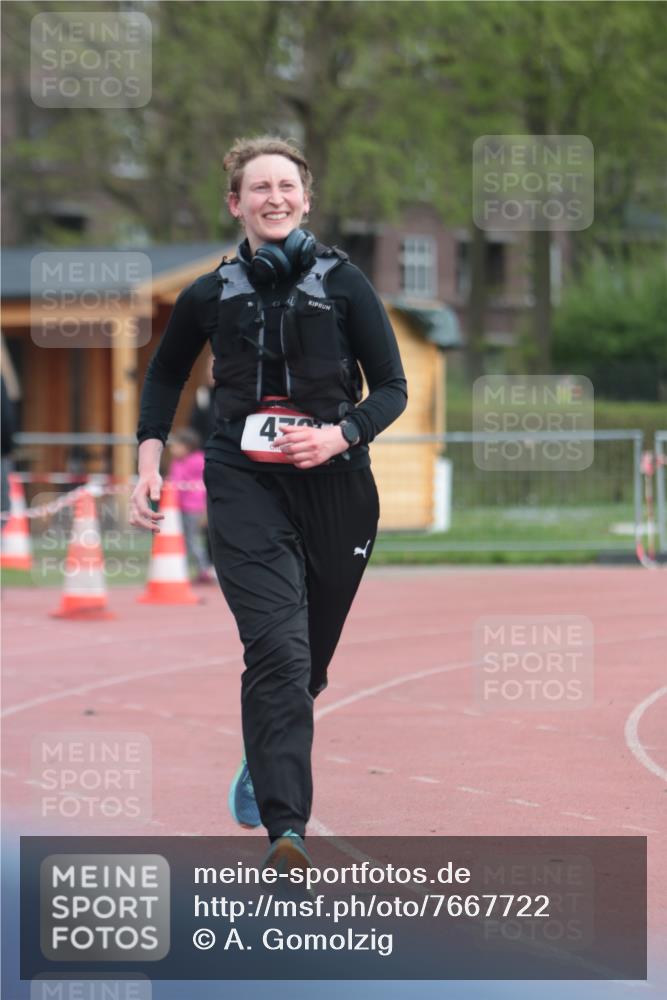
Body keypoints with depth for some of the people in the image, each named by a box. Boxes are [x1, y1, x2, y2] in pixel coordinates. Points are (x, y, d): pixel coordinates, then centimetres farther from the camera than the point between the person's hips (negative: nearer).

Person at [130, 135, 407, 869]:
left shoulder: (343, 284, -1)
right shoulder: (211, 296, 3)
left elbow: (392, 387, 3)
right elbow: (164, 375, 21)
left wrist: (339, 436, -15)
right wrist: (149, 465, 12)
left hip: (334, 484, 1)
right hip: (244, 486, -1)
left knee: (310, 655, 13)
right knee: (277, 648, -18)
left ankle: (260, 762, 44)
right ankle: (285, 828, -25)